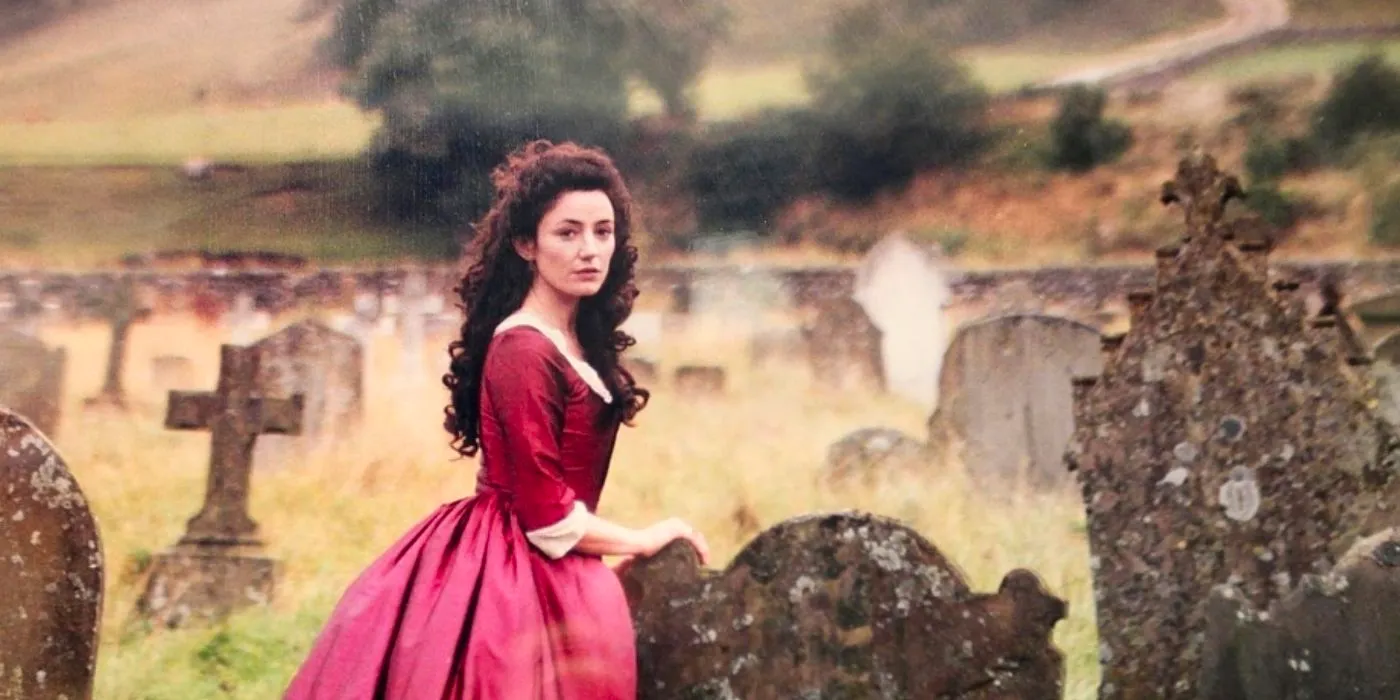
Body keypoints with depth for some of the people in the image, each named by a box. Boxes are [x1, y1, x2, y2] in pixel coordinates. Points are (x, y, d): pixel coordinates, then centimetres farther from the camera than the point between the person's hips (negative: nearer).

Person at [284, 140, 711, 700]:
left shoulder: (579, 341, 8)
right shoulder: (525, 352, -20)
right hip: (514, 575, -9)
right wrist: (642, 540, -8)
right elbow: (547, 515, -21)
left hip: (530, 569, 9)